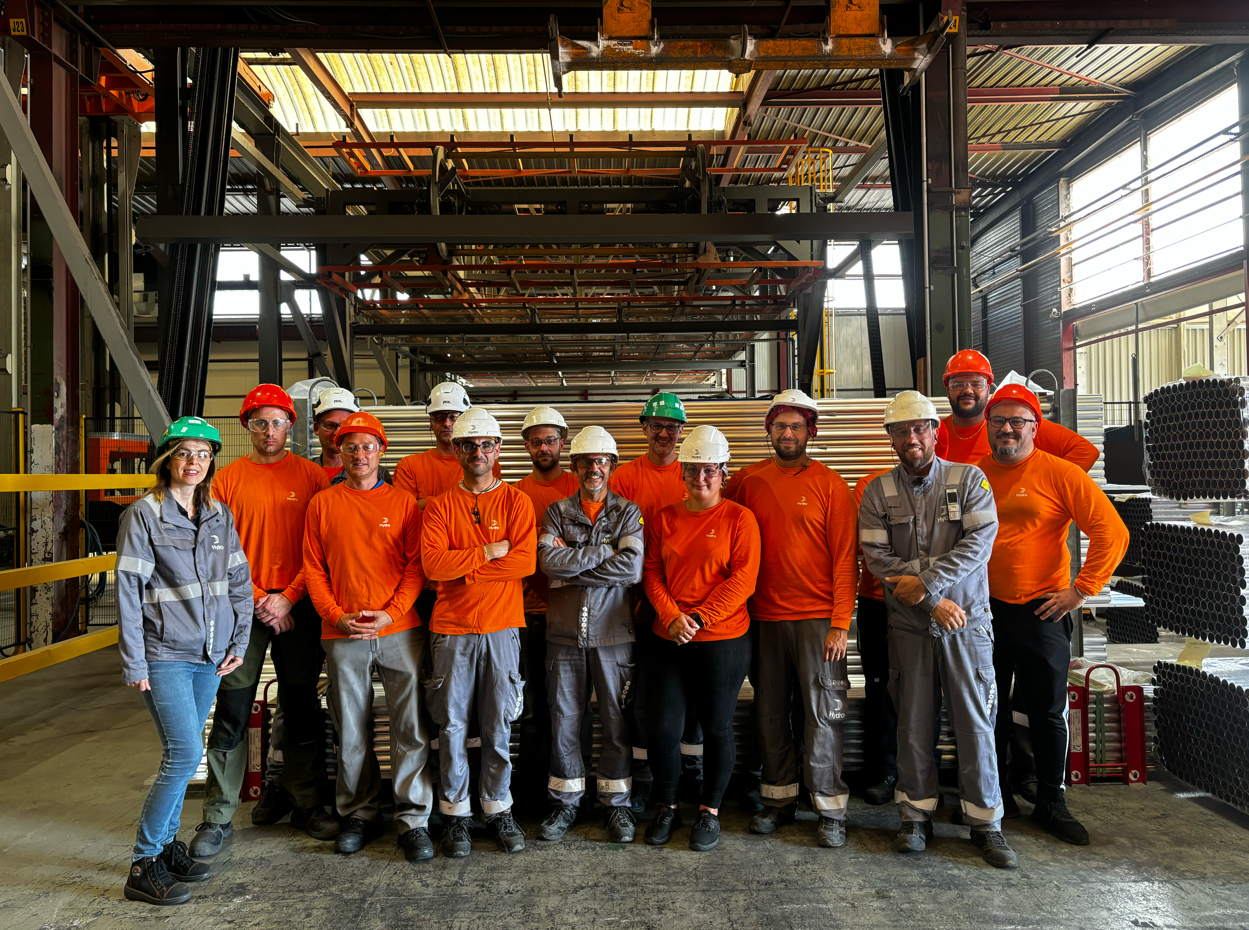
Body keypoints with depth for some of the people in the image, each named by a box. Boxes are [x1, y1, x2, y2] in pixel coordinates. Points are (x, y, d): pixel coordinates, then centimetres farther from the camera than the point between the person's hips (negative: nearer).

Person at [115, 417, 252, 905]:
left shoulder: (220, 515, 9)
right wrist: (133, 663, -10)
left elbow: (239, 582, 13)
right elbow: (128, 591, -8)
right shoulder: (143, 514, -7)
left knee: (180, 753, 14)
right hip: (165, 654, -5)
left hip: (210, 654, 5)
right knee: (185, 753, -10)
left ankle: (166, 843, 28)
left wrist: (238, 642, 7)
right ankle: (144, 864, 4)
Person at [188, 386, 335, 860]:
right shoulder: (227, 479, 4)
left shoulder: (311, 476, 3)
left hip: (297, 607, 0)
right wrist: (259, 600, -7)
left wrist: (288, 598, -8)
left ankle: (307, 805, 22)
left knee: (302, 709, 8)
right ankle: (219, 817, 15)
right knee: (231, 715, 3)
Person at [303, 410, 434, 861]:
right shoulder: (322, 504, 8)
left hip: (400, 631, -1)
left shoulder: (403, 502, 5)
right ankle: (360, 815, 26)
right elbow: (313, 569, 7)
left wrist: (390, 613, -11)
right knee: (351, 732, 10)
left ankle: (413, 820, 11)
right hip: (343, 636, 1)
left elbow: (416, 565, 1)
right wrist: (337, 616, -6)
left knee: (411, 728, 0)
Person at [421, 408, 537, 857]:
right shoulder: (439, 506, 6)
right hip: (451, 630, 0)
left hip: (501, 628, 0)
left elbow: (525, 562, -10)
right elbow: (433, 564, -9)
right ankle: (456, 816, 19)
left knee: (498, 727, 7)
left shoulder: (516, 501, 4)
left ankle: (499, 810, 22)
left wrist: (462, 565, -10)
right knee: (452, 726, 5)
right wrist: (489, 552, -11)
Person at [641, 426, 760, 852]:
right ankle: (666, 806, 25)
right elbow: (652, 573, 5)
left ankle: (710, 811, 26)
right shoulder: (664, 519, 8)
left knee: (717, 727, 7)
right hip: (669, 639, 3)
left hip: (723, 640, -3)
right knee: (662, 725, 2)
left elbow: (742, 580, -9)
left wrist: (699, 619, -15)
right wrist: (672, 617, -11)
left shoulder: (739, 518, -2)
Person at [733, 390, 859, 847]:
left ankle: (831, 809, 14)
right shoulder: (751, 483, 7)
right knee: (770, 714, 11)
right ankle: (779, 799, 25)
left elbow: (845, 556, -5)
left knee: (823, 714, 1)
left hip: (817, 618, -3)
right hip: (766, 618, 4)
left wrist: (841, 623, -11)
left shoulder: (829, 483, -2)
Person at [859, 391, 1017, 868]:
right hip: (908, 624, 1)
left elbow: (979, 542, -11)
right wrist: (935, 600, -12)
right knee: (912, 722, 8)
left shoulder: (969, 479, 1)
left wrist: (925, 582, -18)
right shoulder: (878, 492, 3)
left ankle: (985, 823, 17)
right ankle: (917, 817, 22)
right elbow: (877, 558, -5)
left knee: (976, 721, 3)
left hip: (967, 620, -1)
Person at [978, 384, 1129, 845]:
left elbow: (1112, 531, -10)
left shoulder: (1059, 472, -7)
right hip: (983, 610, 3)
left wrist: (1081, 589, -11)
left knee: (1048, 711, 7)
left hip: (1041, 612, -3)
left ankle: (1051, 803, 24)